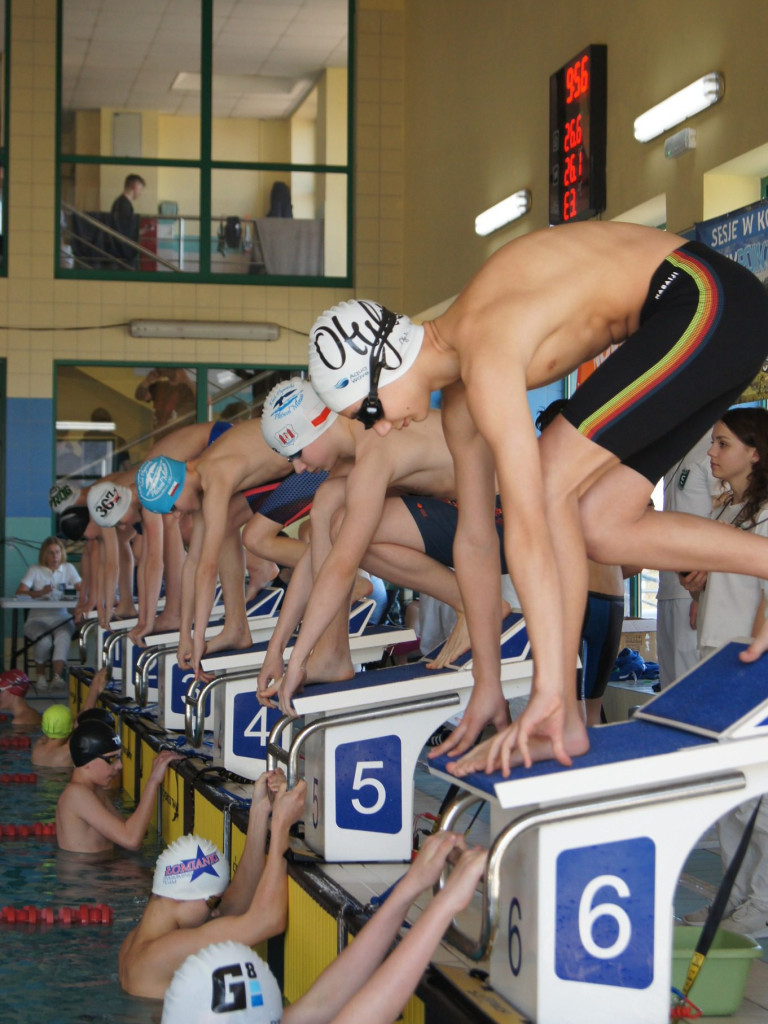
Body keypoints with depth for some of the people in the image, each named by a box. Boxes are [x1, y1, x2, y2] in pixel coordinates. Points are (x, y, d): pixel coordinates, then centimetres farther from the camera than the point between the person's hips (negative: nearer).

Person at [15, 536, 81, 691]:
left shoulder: (68, 569, 13)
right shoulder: (35, 570, 8)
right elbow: (20, 593, -4)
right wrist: (40, 592, -22)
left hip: (62, 618, 1)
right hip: (38, 618, -1)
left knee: (63, 637, -34)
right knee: (44, 641, -33)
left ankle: (57, 676, -45)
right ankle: (41, 676, -12)